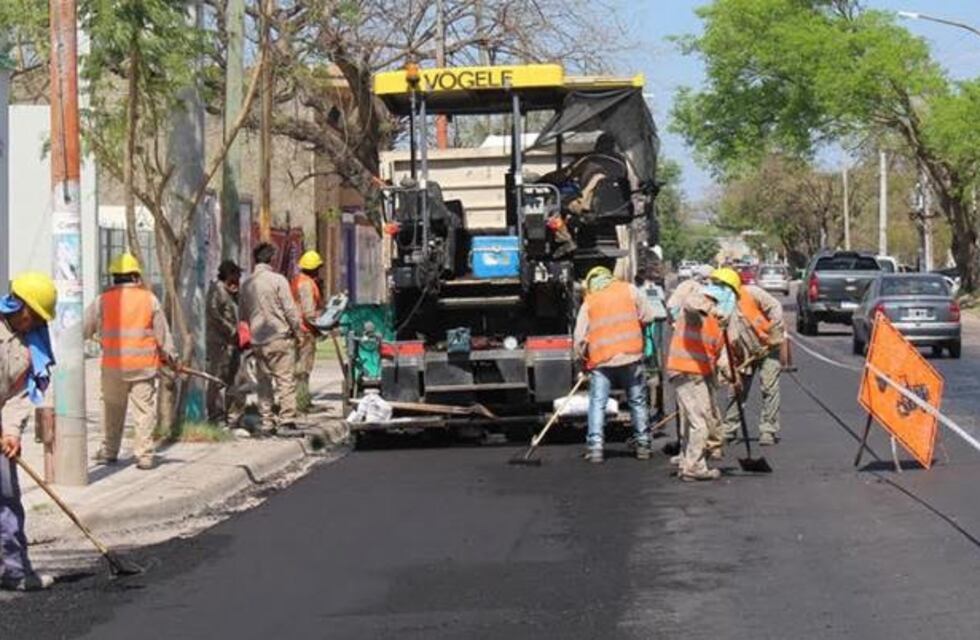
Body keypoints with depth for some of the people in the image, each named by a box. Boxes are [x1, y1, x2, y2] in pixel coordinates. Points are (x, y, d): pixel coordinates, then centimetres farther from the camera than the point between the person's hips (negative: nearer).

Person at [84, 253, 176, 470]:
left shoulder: (103, 300, 1)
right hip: (144, 365, -1)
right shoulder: (149, 299, 0)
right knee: (144, 410, 2)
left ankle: (108, 452, 19)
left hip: (113, 365, 1)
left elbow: (84, 328, 9)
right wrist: (170, 356, 18)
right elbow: (162, 332, 5)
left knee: (112, 410, 13)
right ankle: (144, 454, -1)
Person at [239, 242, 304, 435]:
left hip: (258, 341, 5)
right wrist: (298, 331, 2)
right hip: (280, 337, -5)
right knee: (285, 379, -3)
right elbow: (290, 309, -9)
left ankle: (267, 422, 10)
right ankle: (286, 419, -10)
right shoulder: (278, 280, -9)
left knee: (264, 382, 10)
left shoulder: (246, 284, 9)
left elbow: (243, 314, 17)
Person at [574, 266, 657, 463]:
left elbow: (580, 338, 4)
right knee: (637, 401, 12)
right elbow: (648, 316, 5)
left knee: (597, 404, 3)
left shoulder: (588, 303, 7)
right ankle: (643, 444, 15)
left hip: (601, 360, -1)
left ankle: (595, 446, -6)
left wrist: (585, 358, 19)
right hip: (631, 357, 1)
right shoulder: (629, 290, 8)